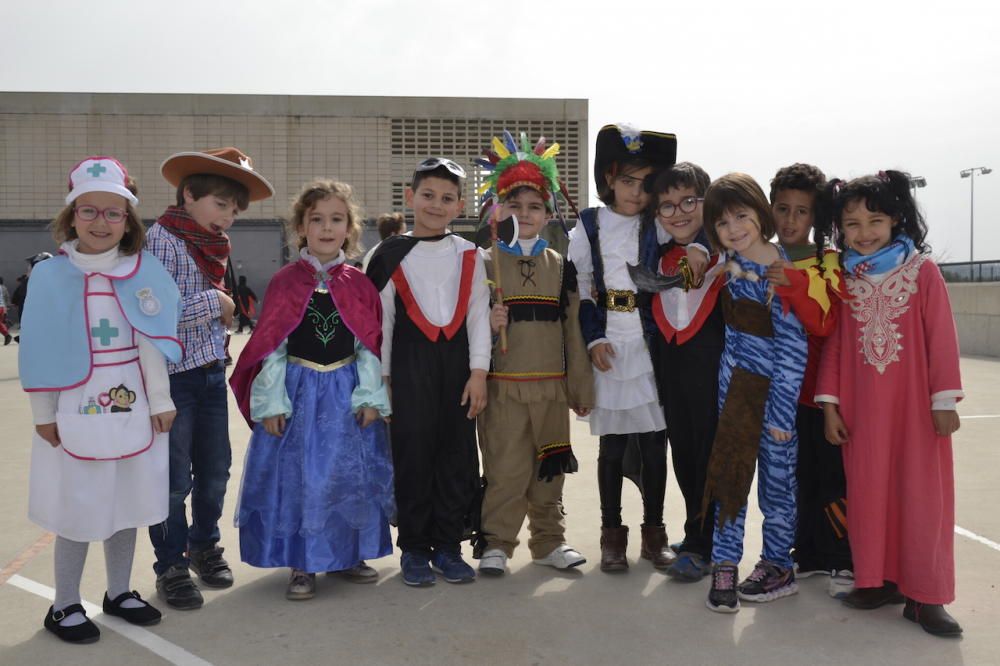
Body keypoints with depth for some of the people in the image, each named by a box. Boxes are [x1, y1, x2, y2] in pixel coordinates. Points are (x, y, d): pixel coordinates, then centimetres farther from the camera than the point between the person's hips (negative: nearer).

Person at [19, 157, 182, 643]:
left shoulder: (143, 273, -1)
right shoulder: (50, 276, -6)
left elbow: (152, 343, 0)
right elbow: (40, 350, -4)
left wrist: (159, 402, 1)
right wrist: (44, 414, -3)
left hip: (131, 409, 2)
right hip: (77, 411, -2)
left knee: (126, 504, 13)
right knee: (78, 509, 6)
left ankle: (119, 592, 32)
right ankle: (65, 606, 24)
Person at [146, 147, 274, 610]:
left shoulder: (212, 245, 10)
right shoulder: (162, 240, -14)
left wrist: (225, 313, 1)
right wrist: (214, 302, -17)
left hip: (212, 374, 7)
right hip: (173, 376, -7)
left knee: (215, 471, 16)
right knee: (174, 480, 5)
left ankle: (204, 544, 37)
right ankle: (171, 566, 22)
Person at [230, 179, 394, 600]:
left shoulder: (358, 284, 2)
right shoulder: (284, 283, -2)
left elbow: (370, 344, 2)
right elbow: (271, 345, -3)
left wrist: (369, 396, -5)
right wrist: (271, 402, -8)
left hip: (346, 392, 2)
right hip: (299, 391, -1)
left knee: (350, 473, 8)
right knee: (298, 474, 2)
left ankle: (347, 554, 25)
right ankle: (302, 564, 16)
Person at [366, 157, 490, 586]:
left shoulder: (468, 255, 7)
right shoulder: (391, 255, 2)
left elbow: (479, 315, 5)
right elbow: (380, 318, 3)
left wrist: (478, 372, -3)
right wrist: (381, 378, 0)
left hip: (457, 363, 2)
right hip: (410, 363, -2)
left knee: (457, 454, 5)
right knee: (413, 454, 1)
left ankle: (447, 546, 18)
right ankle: (413, 548, 15)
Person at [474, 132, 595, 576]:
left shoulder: (561, 267, 8)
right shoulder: (486, 265, -1)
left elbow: (572, 328, 9)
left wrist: (581, 388, 9)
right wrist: (488, 324, -23)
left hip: (551, 386, 3)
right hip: (502, 386, -3)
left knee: (550, 467, 11)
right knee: (505, 468, -1)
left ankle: (548, 540, 26)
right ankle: (497, 542, 15)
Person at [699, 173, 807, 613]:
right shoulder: (731, 262, 1)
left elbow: (794, 347, -17)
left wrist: (782, 412, -16)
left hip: (773, 386, -6)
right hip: (735, 380, 6)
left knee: (776, 477, 8)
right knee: (729, 469, 6)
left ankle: (778, 568, 25)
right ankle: (724, 566, 14)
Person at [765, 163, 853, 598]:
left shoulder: (830, 263, -5)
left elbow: (826, 324, -18)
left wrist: (794, 285, -29)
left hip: (822, 388, -4)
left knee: (833, 476, 0)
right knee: (798, 475, 13)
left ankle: (842, 561, 12)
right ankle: (809, 554, 25)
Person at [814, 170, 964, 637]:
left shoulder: (922, 271, -3)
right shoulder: (842, 280, 5)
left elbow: (941, 337, -5)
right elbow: (833, 344, 7)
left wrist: (944, 401, -7)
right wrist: (829, 403, 4)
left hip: (916, 406, -3)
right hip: (861, 408, 3)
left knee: (922, 494, 3)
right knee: (867, 493, 8)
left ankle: (924, 595, 11)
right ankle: (879, 580, 22)